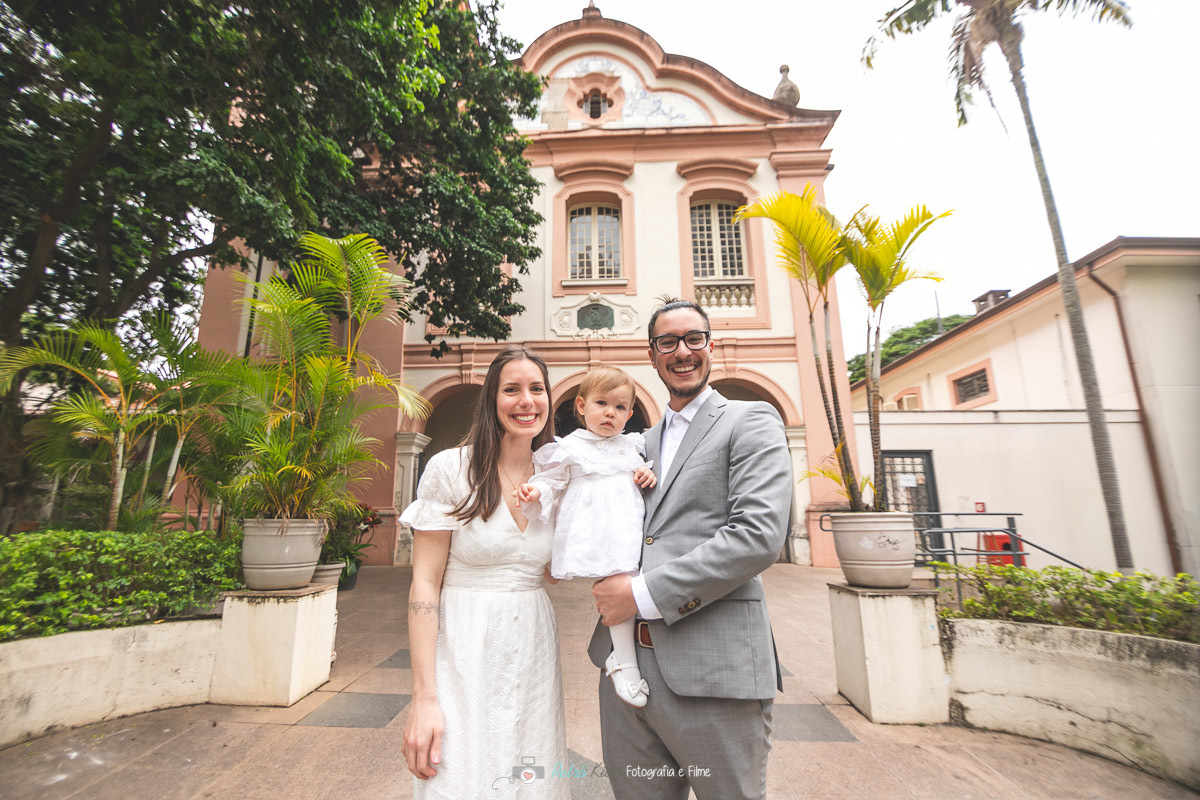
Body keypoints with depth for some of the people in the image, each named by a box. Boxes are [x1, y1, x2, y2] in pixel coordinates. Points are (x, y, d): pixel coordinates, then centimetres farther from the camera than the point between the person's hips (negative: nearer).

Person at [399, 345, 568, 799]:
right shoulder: (451, 468, -10)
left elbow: (554, 570, 9)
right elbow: (424, 583, -9)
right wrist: (423, 696, -13)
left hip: (534, 651, 4)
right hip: (465, 649, -4)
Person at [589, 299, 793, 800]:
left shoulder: (751, 421, -3)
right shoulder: (644, 442, 16)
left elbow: (760, 536, -16)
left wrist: (646, 595, -17)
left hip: (713, 667, -5)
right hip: (625, 662, 6)